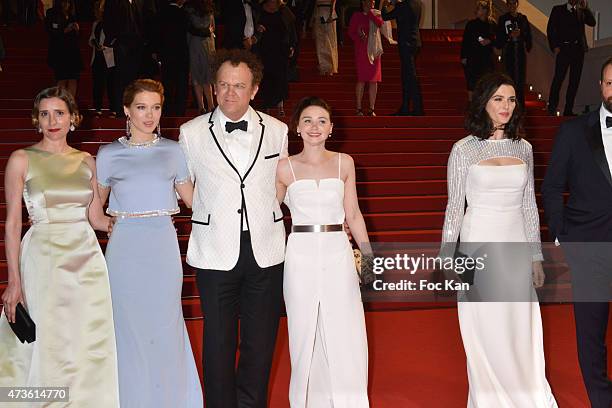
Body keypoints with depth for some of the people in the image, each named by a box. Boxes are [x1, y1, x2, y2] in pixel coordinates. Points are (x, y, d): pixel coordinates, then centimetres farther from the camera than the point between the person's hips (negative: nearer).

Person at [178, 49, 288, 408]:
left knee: (260, 343, 10)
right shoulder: (191, 133, 0)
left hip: (266, 252, 1)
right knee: (219, 342, 6)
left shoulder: (277, 131, 3)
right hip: (215, 253, -1)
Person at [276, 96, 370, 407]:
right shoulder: (285, 168, 2)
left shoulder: (344, 163, 7)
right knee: (304, 334, 5)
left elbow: (353, 215, 9)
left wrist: (369, 253, 4)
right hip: (301, 256, -1)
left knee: (345, 335, 1)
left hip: (338, 254, 1)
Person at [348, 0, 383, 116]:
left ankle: (371, 109, 4)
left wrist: (370, 12, -5)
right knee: (361, 79, -6)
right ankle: (359, 108, -1)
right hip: (361, 51, -3)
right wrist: (359, 37, -15)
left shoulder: (376, 15, 12)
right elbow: (351, 32, 2)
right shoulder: (357, 15, 6)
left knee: (374, 80, 0)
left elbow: (380, 23, -9)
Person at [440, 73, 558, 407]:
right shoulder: (464, 149, -4)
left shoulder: (523, 148, 7)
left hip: (516, 248, 4)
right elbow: (454, 207, -2)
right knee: (485, 337, 3)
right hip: (479, 246, -3)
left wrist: (536, 257, 11)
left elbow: (529, 205, 11)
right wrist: (447, 260, -4)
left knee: (522, 335, 6)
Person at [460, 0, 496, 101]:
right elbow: (465, 41, -1)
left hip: (487, 58, 1)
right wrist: (463, 57, -7)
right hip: (472, 57, -1)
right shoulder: (471, 24, 1)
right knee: (472, 82, 0)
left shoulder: (492, 24, 4)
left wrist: (490, 41, -11)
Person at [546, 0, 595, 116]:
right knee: (558, 78, -12)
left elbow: (592, 23, 5)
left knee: (575, 80, 1)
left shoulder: (581, 11, 18)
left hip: (578, 50, 4)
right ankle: (552, 108, -11)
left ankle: (568, 110, 3)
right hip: (564, 49, -3)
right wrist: (554, 46, -8)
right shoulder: (558, 10, 10)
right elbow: (550, 29, 3)